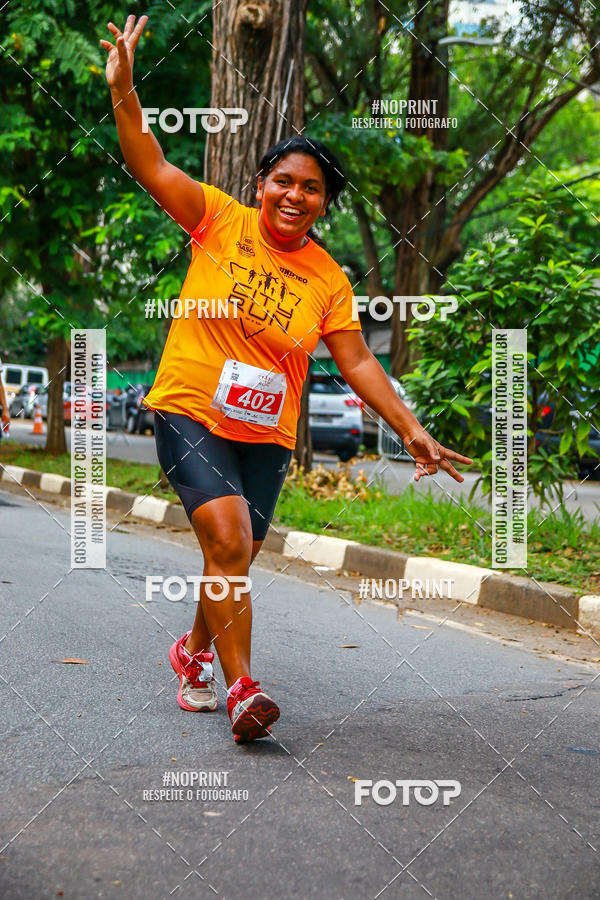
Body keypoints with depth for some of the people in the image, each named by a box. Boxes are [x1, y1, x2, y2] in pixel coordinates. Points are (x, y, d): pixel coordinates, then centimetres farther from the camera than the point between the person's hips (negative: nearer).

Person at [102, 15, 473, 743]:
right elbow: (149, 165, -10)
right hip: (191, 412, -3)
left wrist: (411, 431, -7)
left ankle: (195, 650, 39)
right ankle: (241, 689, -14)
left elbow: (358, 363, 0)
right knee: (229, 543, -19)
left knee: (234, 560, 9)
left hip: (266, 435, 3)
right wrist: (122, 89, -23)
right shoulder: (221, 220, -4)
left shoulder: (328, 280, 0)